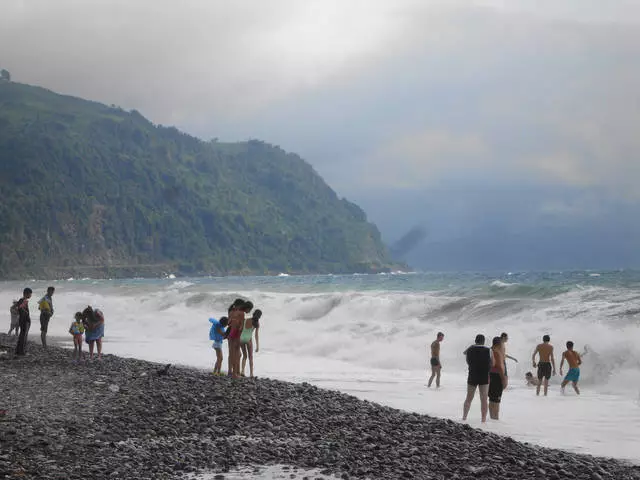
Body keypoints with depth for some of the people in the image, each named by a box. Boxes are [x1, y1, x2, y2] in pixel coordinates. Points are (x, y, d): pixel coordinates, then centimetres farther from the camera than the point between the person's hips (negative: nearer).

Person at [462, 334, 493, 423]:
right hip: (484, 377, -2)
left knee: (468, 399, 13)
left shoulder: (470, 350, -2)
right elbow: (492, 364, 1)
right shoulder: (488, 351, -8)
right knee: (483, 400, 2)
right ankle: (483, 420, 0)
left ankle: (464, 418, 15)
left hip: (472, 376, 2)